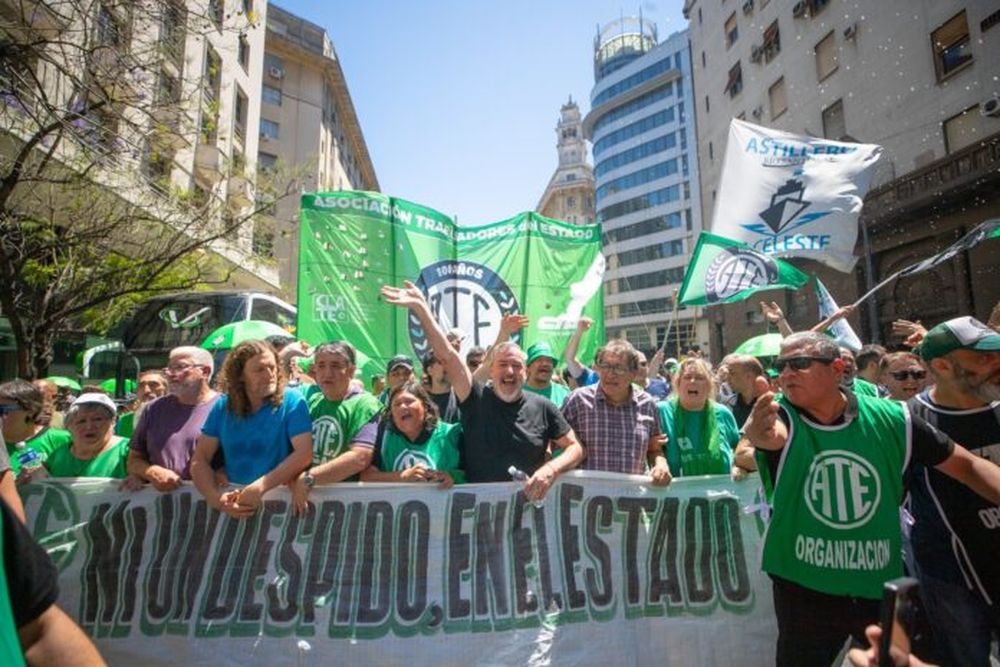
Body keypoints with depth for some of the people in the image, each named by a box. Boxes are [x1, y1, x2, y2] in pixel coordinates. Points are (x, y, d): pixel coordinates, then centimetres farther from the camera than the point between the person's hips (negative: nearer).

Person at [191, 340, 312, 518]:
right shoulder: (223, 406, 5)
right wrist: (215, 497, -14)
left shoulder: (292, 401, -6)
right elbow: (200, 459, 2)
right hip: (233, 504, 4)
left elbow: (304, 453, -15)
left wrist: (260, 487, -23)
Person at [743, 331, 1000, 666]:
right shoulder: (780, 414, -16)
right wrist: (759, 434, -62)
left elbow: (966, 465, 2)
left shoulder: (891, 419, -9)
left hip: (881, 585, 2)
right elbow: (773, 435, -39)